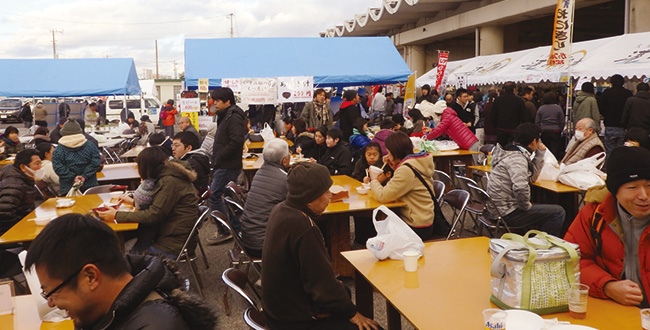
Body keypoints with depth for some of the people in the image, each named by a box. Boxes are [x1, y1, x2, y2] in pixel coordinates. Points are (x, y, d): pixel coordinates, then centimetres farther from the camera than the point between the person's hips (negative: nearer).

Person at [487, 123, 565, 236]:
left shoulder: (511, 150, 11)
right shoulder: (517, 158, -19)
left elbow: (532, 177, 19)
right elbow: (520, 187, -33)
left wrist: (540, 153, 15)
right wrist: (526, 205, -15)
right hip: (507, 213, -10)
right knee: (558, 212, -7)